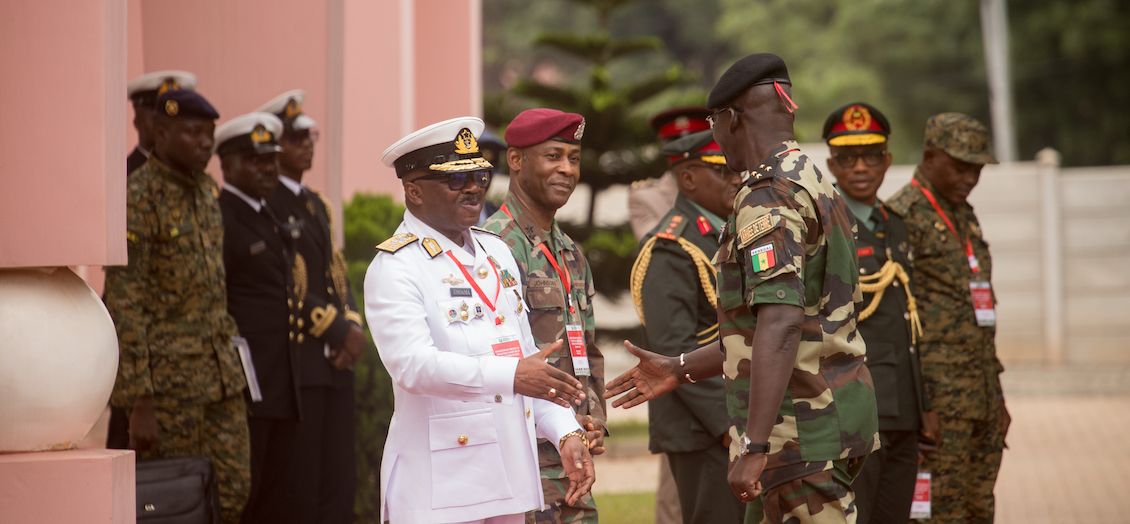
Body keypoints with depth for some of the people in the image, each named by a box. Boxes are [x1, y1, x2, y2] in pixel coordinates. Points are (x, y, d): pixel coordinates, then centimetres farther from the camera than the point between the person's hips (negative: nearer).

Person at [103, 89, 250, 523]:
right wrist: (140, 403, -20)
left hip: (219, 374, 8)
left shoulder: (207, 191, 11)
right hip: (166, 379, -8)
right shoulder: (136, 199, -14)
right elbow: (124, 307, -17)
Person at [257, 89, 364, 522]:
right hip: (291, 362, -8)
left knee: (337, 486, 8)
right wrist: (337, 328, -13)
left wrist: (353, 327, -1)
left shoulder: (317, 204, 19)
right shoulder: (263, 204, -8)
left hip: (334, 361, 8)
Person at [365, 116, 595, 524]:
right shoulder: (395, 268, -8)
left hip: (509, 474, 7)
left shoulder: (496, 252, 16)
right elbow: (412, 363, -24)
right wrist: (512, 375, -34)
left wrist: (566, 433, 4)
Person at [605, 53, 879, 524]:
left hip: (801, 427, -10)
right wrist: (679, 370, 28)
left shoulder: (768, 197, -15)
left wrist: (754, 446, -29)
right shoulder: (813, 183, 17)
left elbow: (780, 327, -27)